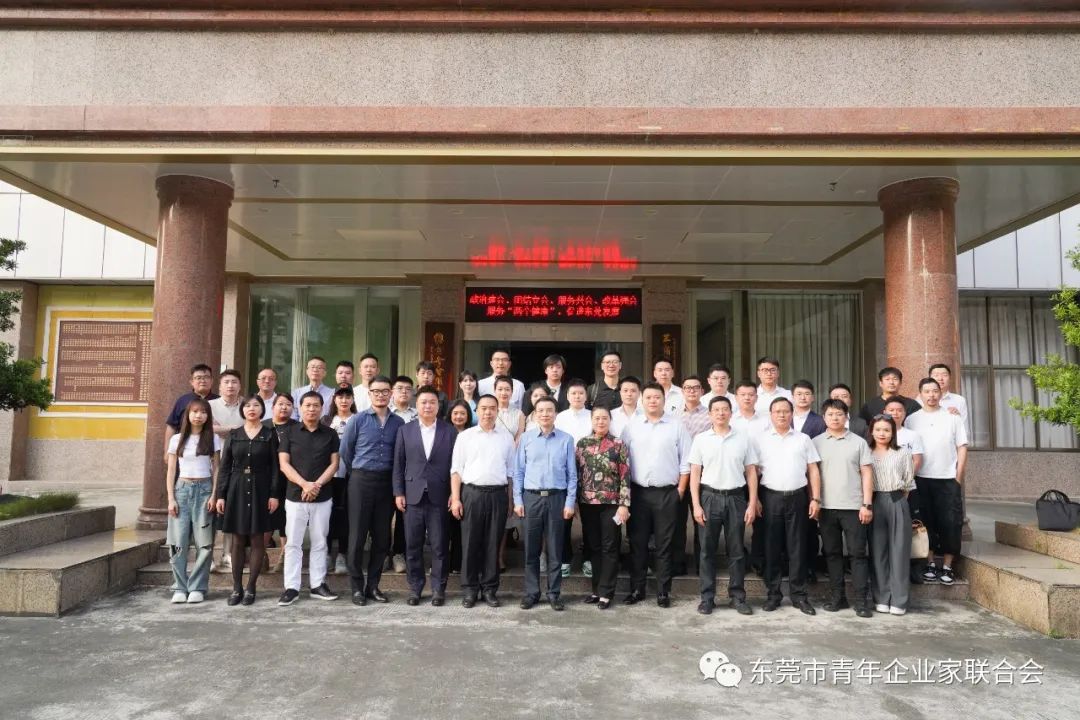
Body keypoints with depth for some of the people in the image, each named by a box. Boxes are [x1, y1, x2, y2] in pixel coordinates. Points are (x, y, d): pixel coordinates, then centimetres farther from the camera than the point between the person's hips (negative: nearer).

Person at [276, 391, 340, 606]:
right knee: (293, 543, 2)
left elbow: (334, 463, 2)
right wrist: (304, 484, -14)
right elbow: (284, 463, -3)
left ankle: (317, 584, 15)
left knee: (319, 542, 7)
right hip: (295, 496, -1)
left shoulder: (330, 434, 6)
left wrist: (317, 484, -12)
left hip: (323, 497, 1)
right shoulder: (289, 432, 3)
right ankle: (291, 587, 7)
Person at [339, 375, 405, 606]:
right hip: (361, 481, -2)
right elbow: (345, 451, 5)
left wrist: (397, 483, 10)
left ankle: (373, 585, 20)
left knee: (382, 537, 7)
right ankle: (357, 587, 13)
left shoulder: (398, 423, 2)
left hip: (387, 483, 2)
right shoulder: (357, 420, -2)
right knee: (357, 535, 2)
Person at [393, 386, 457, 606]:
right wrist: (398, 493, 0)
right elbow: (398, 464, 6)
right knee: (413, 546, 7)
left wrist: (454, 493, -3)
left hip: (439, 497, -1)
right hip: (413, 496, 1)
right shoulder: (405, 430, 8)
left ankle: (438, 589, 14)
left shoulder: (450, 431, 4)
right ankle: (414, 588, 19)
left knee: (439, 546, 3)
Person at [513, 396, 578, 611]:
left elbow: (572, 474, 2)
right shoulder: (526, 438, 3)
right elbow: (518, 471, 4)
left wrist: (570, 502, -3)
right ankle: (531, 592, 18)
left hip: (557, 497, -1)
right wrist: (518, 500, -1)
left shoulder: (566, 440, 1)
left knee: (555, 549, 7)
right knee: (531, 548, 7)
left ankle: (554, 593, 18)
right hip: (531, 497, 1)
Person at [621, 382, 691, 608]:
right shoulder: (631, 427, 5)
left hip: (667, 493, -1)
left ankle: (663, 591, 15)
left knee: (664, 545, 5)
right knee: (638, 543, 7)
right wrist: (625, 490, 0)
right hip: (638, 492, 2)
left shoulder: (676, 426, 1)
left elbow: (685, 461, 2)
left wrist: (681, 489, -4)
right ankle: (637, 589, 18)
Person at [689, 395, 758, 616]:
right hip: (710, 497, 0)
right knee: (707, 550, 4)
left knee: (736, 550, 7)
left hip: (736, 498, 0)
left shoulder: (743, 438, 4)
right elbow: (694, 473, 2)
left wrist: (752, 504, 0)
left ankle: (737, 596, 17)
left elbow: (751, 473, 6)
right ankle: (707, 597, 13)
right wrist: (696, 505, -4)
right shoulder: (701, 439, 3)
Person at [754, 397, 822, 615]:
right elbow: (753, 470, 3)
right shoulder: (760, 439, 5)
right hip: (771, 497, -1)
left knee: (797, 548, 5)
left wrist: (816, 499, 0)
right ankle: (773, 593, 14)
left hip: (798, 497, 1)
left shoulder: (803, 439, 9)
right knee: (771, 547, 5)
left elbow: (813, 471, 8)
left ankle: (799, 595, 14)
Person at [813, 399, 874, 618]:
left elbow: (867, 474, 2)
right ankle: (837, 597, 16)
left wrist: (867, 504, -5)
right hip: (826, 507, 1)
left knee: (858, 553, 1)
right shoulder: (816, 443, 6)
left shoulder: (858, 442, 4)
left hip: (854, 507, -1)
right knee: (832, 553, 8)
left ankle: (861, 600, 7)